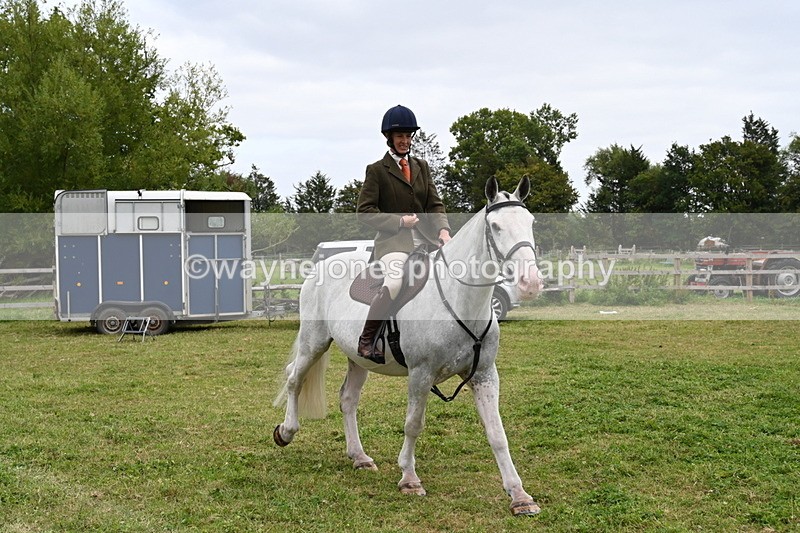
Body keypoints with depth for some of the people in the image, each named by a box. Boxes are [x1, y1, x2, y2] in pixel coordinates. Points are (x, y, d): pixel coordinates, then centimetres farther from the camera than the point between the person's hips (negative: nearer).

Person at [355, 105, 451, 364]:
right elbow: (364, 211, -2)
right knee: (394, 283, -32)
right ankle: (366, 340, -15)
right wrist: (399, 221, -11)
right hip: (393, 240, -5)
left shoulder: (422, 167, 18)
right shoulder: (377, 170, 3)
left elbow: (435, 205, 13)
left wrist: (443, 230, -7)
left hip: (425, 238, 6)